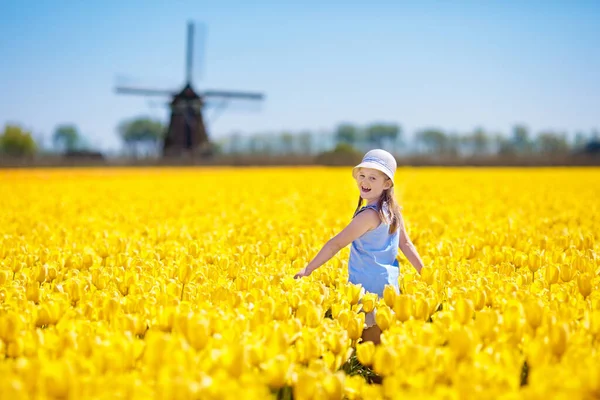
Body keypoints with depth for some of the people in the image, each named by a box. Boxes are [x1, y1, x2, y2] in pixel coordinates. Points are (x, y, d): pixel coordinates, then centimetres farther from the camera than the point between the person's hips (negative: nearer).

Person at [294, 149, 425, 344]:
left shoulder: (369, 214, -20)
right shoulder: (392, 210, 6)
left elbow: (337, 243, -18)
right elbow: (406, 244, 8)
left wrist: (308, 269, -13)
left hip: (369, 289, -9)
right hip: (389, 285, 9)